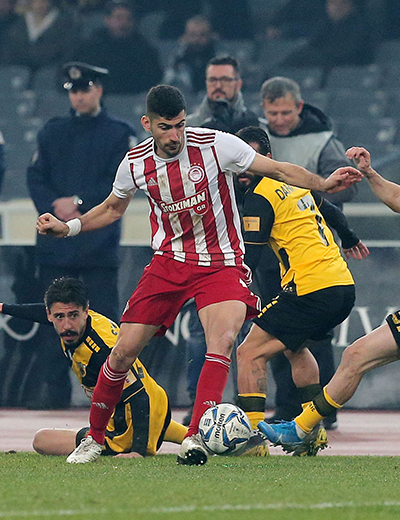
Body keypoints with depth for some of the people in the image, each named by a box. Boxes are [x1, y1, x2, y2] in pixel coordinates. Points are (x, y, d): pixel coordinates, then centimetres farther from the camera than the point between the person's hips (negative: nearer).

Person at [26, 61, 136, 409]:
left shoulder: (120, 134, 6)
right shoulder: (53, 132, 15)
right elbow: (36, 177, 8)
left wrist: (78, 202, -12)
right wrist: (56, 208, -10)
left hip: (99, 240, -3)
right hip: (56, 240, 3)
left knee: (105, 315, -6)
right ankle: (57, 396, 6)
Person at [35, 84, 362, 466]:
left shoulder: (215, 144, -14)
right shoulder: (136, 163, -3)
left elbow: (279, 170, -8)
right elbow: (113, 208, 18)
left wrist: (323, 184, -22)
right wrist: (67, 228, 6)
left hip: (221, 265, -3)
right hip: (168, 261, 3)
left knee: (222, 338, -29)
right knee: (124, 352, -2)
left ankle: (195, 438, -28)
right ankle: (94, 438, 18)